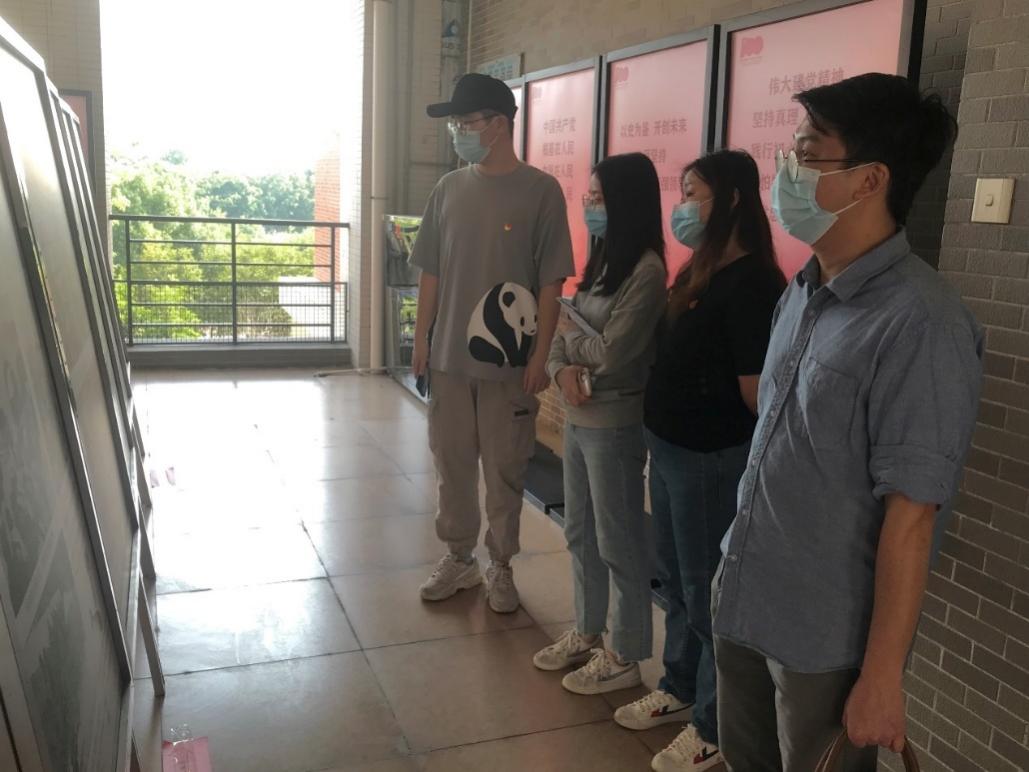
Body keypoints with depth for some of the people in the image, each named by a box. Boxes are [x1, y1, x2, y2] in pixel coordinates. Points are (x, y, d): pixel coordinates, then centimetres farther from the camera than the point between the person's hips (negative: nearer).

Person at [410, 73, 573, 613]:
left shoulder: (540, 191, -7)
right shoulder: (449, 190, 6)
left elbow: (551, 282, -7)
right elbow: (431, 274, 10)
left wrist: (540, 357, -11)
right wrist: (420, 342, 6)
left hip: (510, 361, -4)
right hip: (449, 356, 4)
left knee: (504, 469, 8)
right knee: (452, 463, 13)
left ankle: (500, 566, 25)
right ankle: (458, 558, 30)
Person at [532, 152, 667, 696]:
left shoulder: (646, 271, -17)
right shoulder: (601, 259, 11)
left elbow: (611, 354, -22)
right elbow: (564, 329, 9)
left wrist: (567, 332, -4)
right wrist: (561, 367, -11)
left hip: (614, 424, -9)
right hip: (578, 417, 9)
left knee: (618, 542, 5)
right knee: (579, 533, 19)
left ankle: (624, 656, 21)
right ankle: (586, 634, 36)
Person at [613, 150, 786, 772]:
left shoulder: (750, 283, -20)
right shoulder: (702, 271, 10)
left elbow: (755, 391, -21)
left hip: (710, 458, -9)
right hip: (669, 446, 9)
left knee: (708, 591, 5)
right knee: (677, 581, 21)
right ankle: (679, 689, 40)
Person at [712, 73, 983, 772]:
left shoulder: (919, 322, -21)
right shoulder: (803, 292, 3)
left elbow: (910, 517, -20)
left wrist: (881, 677, -16)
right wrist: (737, 562, 13)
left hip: (826, 640, -7)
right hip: (744, 605, 7)